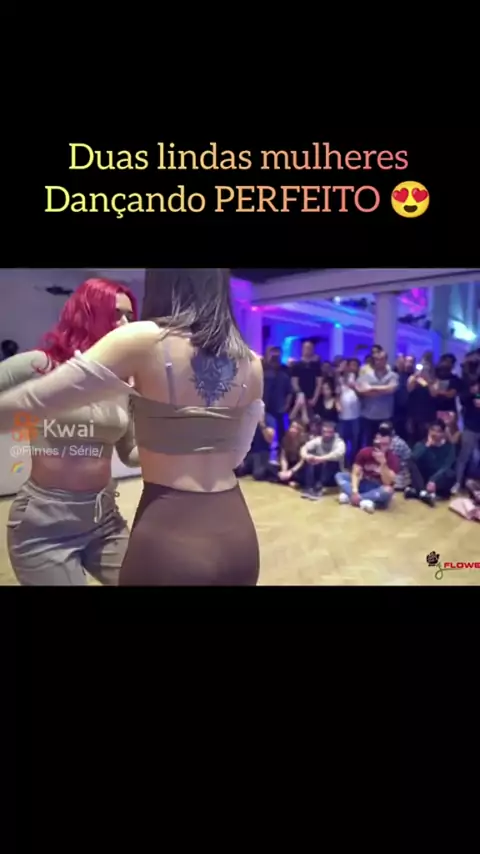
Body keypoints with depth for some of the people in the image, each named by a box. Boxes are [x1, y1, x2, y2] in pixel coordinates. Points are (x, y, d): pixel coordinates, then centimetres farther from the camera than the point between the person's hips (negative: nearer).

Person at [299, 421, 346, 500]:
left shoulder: (339, 442, -12)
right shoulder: (317, 440, 0)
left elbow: (338, 454, -35)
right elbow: (304, 448, -14)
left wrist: (320, 459, -46)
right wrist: (305, 456, -38)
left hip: (333, 476, -3)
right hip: (319, 473, 3)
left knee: (330, 461, -33)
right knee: (309, 461, -24)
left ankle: (318, 488, -41)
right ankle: (309, 488, -36)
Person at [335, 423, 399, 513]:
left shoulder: (393, 459, -17)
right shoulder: (364, 452, -10)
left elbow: (387, 483, -26)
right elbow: (356, 474, -13)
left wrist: (383, 463, -37)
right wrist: (354, 491, -29)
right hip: (364, 485, 3)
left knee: (388, 490, -38)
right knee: (339, 475, -15)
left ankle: (350, 496, -31)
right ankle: (363, 500, -34)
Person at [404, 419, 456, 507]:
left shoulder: (449, 447, -3)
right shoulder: (422, 444, 2)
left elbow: (446, 467, -20)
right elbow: (413, 459, -18)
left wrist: (433, 481, -35)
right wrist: (427, 446, -19)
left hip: (440, 483, -1)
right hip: (423, 480, 1)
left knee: (450, 474, -32)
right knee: (412, 463, -22)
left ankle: (416, 492, -39)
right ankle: (423, 493, -43)